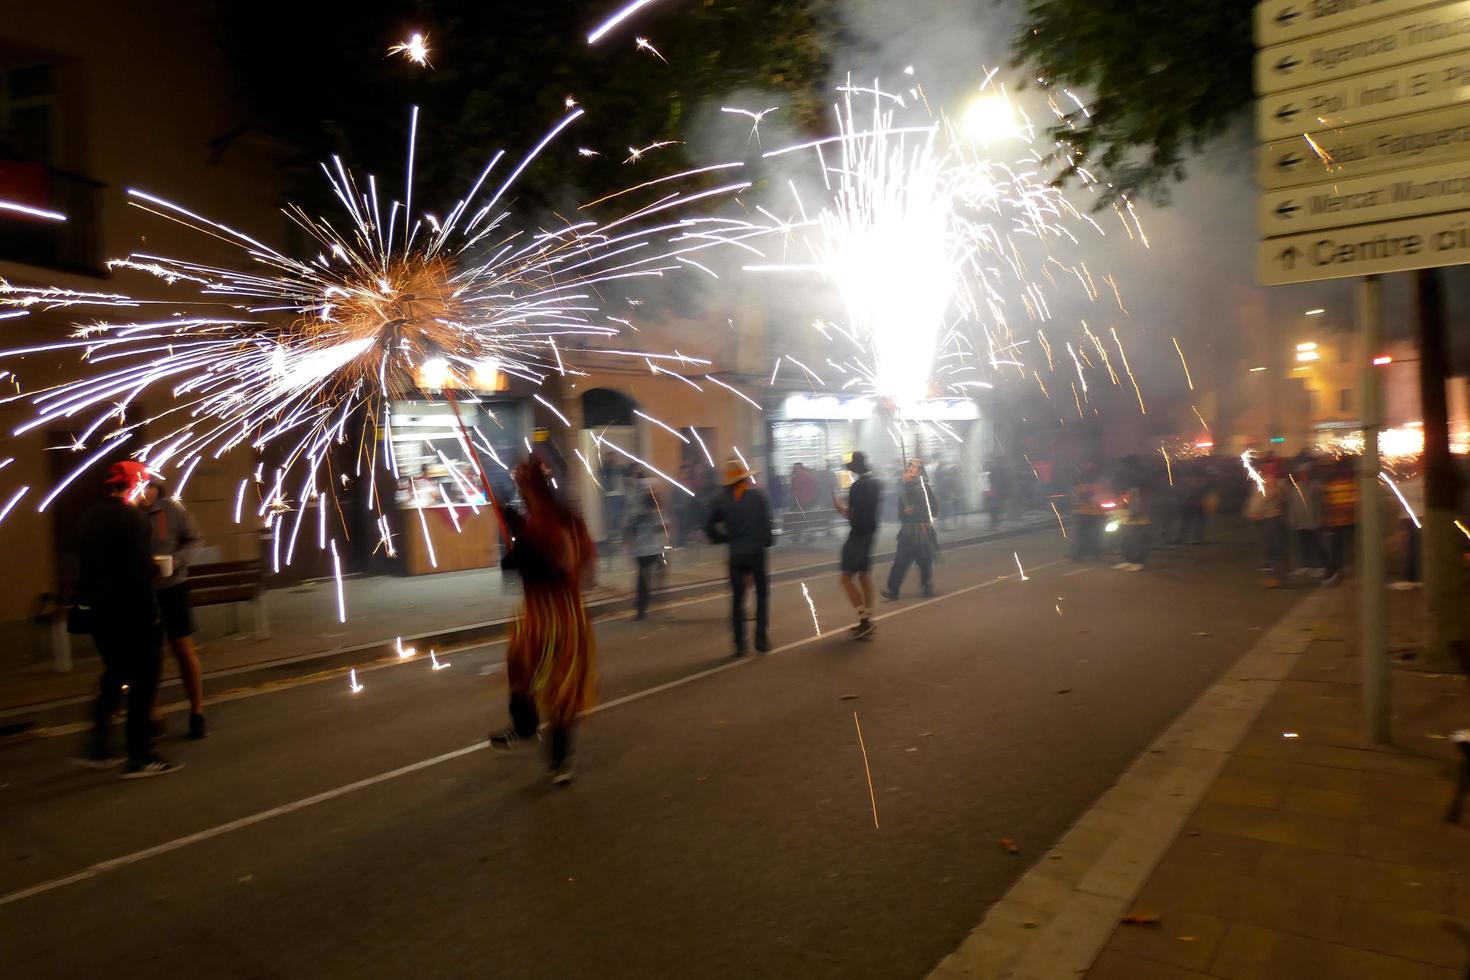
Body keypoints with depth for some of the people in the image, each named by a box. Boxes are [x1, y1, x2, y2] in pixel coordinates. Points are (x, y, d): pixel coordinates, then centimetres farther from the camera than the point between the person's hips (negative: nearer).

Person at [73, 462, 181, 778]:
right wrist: (157, 567, -6)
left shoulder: (91, 517, 10)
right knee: (143, 679, -1)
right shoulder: (133, 517, -15)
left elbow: (87, 562, 16)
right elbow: (141, 569, -22)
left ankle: (97, 747, 22)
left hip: (97, 608, 8)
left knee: (114, 674, 21)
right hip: (129, 609, -8)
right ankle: (140, 757, 1)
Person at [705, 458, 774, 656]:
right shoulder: (758, 493, -3)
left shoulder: (722, 498, 3)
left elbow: (709, 525, -1)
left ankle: (739, 644, 8)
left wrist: (724, 539, 10)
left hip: (735, 553, 2)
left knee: (737, 597, 9)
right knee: (762, 593, 10)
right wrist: (768, 540, 4)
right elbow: (766, 521, -10)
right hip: (756, 550, -2)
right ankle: (761, 639, 4)